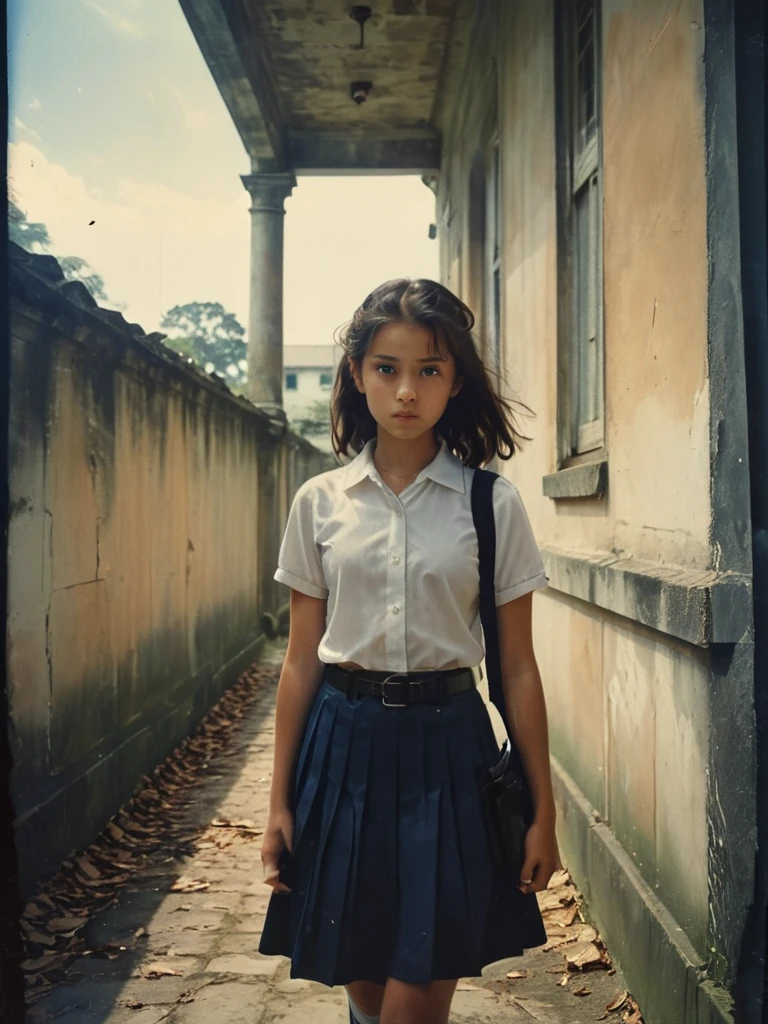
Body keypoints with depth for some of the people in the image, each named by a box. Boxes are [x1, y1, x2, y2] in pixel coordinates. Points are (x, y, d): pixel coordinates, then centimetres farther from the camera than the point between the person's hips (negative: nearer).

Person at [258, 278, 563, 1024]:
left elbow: (518, 666, 0)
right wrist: (279, 804, 5)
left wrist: (543, 810, 1)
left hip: (445, 746, -1)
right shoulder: (320, 502, 2)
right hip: (344, 745, 2)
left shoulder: (493, 505, -3)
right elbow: (301, 660, 4)